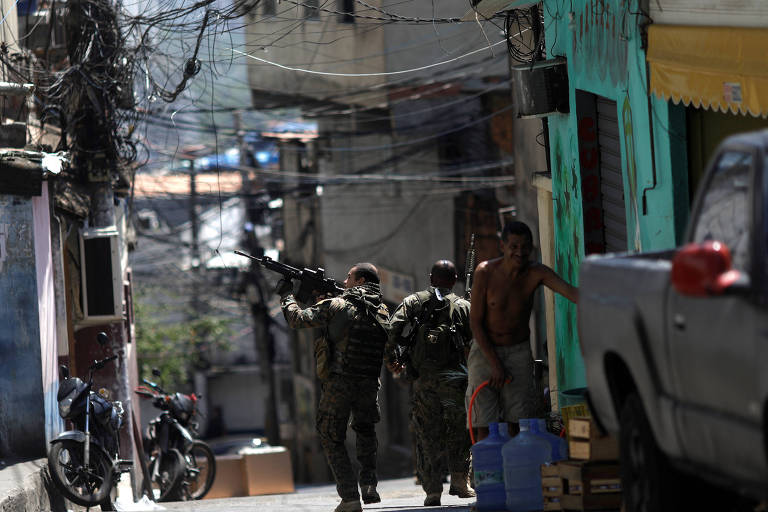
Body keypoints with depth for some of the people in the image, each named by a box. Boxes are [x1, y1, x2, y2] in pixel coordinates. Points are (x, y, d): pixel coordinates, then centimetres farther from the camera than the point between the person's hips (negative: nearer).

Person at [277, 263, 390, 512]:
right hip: (369, 386, 4)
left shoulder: (337, 306, -8)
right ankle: (369, 485, 13)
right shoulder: (382, 312, 7)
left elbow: (297, 319, -6)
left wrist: (286, 294, 12)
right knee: (365, 431, 28)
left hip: (338, 384, -4)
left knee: (332, 439, 8)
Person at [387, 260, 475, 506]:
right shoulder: (463, 306, 8)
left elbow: (392, 328, -4)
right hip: (453, 376, -1)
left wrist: (390, 358, 5)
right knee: (458, 430, 11)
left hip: (423, 378, 1)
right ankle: (459, 480, 3)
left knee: (427, 435, 4)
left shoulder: (413, 302, 9)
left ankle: (432, 490, 1)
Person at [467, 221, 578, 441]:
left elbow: (569, 291, -28)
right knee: (486, 425, -6)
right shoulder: (485, 272, -16)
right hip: (485, 349, -1)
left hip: (519, 351, 1)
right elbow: (475, 322, -11)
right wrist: (495, 364, -14)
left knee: (517, 422, -3)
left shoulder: (536, 273, -12)